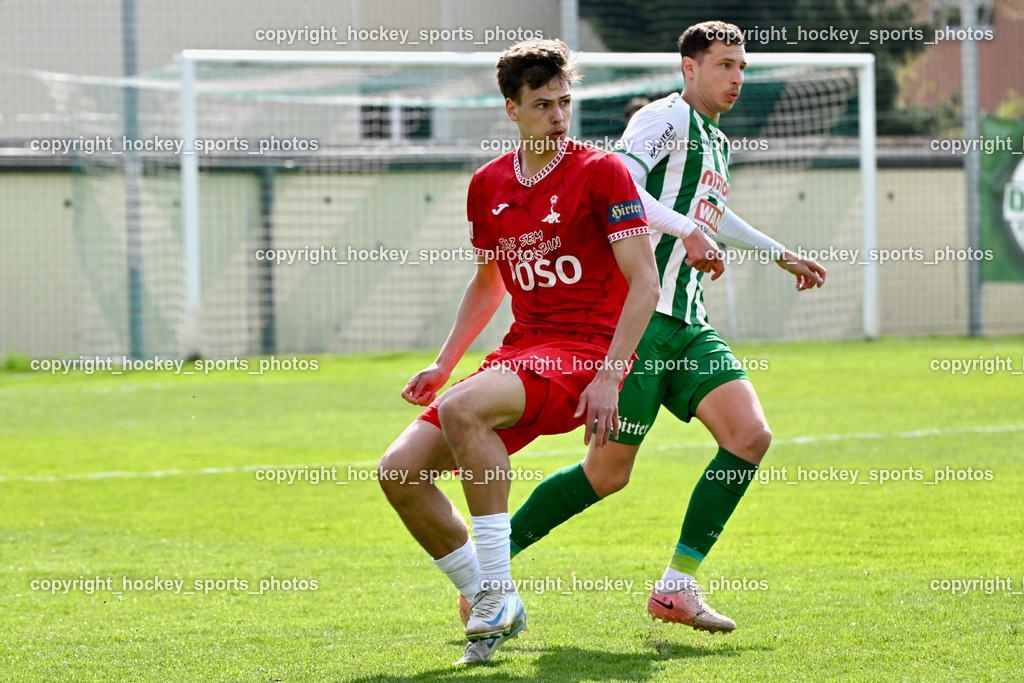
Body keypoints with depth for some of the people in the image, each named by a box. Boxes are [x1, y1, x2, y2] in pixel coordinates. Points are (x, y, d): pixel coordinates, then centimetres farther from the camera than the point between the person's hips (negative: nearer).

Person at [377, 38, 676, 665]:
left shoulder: (601, 172, -5)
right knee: (400, 471, -7)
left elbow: (644, 283, -10)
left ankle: (497, 590, -24)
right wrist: (442, 366, 19)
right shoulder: (489, 184, 13)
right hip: (521, 350, 7)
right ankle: (492, 610, 7)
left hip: (585, 351, -7)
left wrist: (609, 377, -19)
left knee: (463, 410, -35)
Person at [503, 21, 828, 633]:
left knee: (750, 435, -9)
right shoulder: (666, 118, -7)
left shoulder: (717, 143, 22)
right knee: (609, 471, -5)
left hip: (687, 324, 9)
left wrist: (779, 252, 47)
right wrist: (687, 229, -28)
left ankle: (678, 587, -5)